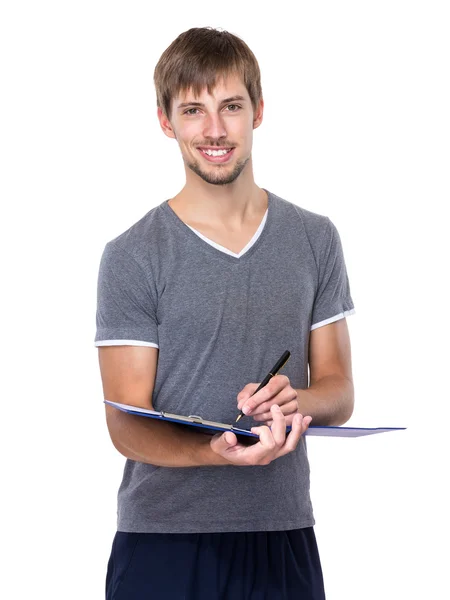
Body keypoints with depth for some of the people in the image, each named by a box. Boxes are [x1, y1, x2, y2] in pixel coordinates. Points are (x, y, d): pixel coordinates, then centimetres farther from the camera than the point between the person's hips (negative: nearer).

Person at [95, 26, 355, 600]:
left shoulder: (314, 240, 7)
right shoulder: (132, 257, -4)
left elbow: (338, 392, 9)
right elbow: (127, 426, -8)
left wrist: (294, 400, -13)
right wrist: (216, 451, -27)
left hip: (283, 536, 3)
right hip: (164, 540, -2)